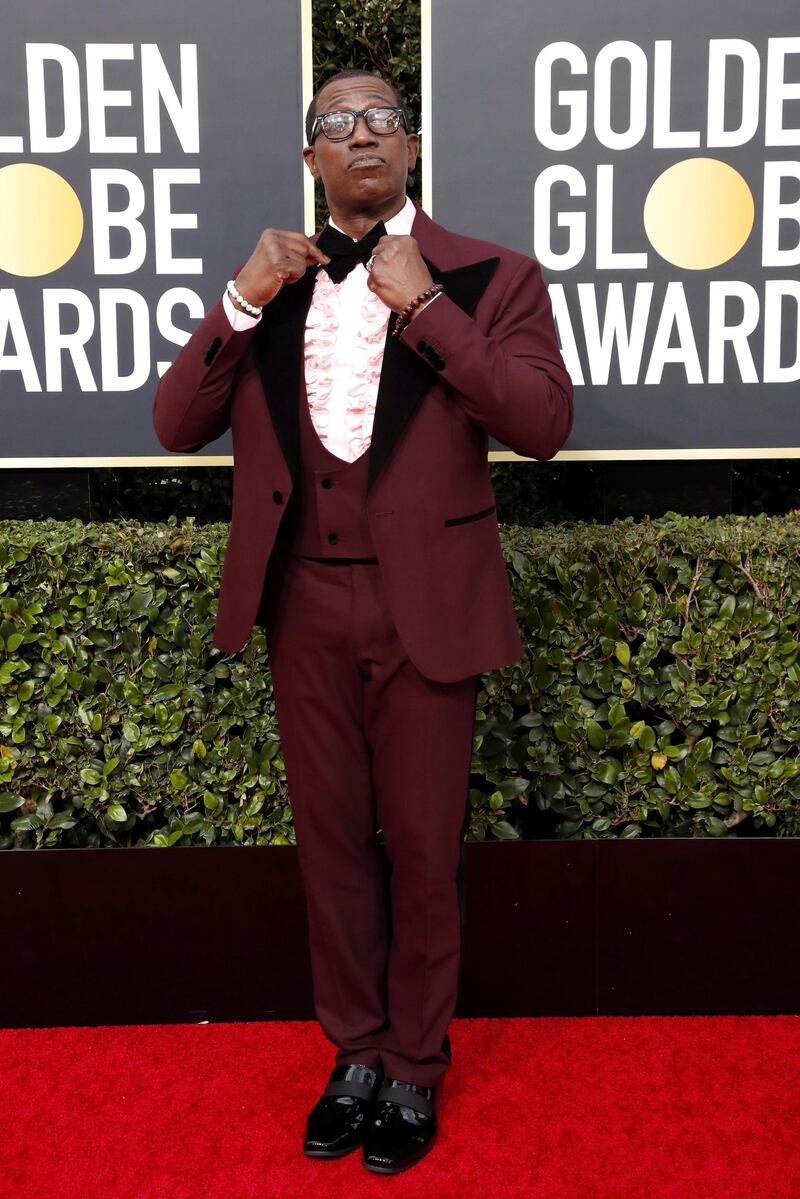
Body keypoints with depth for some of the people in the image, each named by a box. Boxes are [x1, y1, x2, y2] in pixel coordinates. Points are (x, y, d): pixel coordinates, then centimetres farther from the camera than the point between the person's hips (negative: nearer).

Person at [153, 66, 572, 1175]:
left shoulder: (489, 277, -2)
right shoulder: (271, 283, 9)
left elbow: (544, 422, -16)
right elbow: (177, 426, 3)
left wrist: (422, 305, -19)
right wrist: (243, 301, -10)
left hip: (425, 609, -3)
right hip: (305, 607, 3)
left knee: (423, 849, 9)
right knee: (331, 840, 14)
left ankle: (416, 1066, 30)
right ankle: (356, 1051, 34)